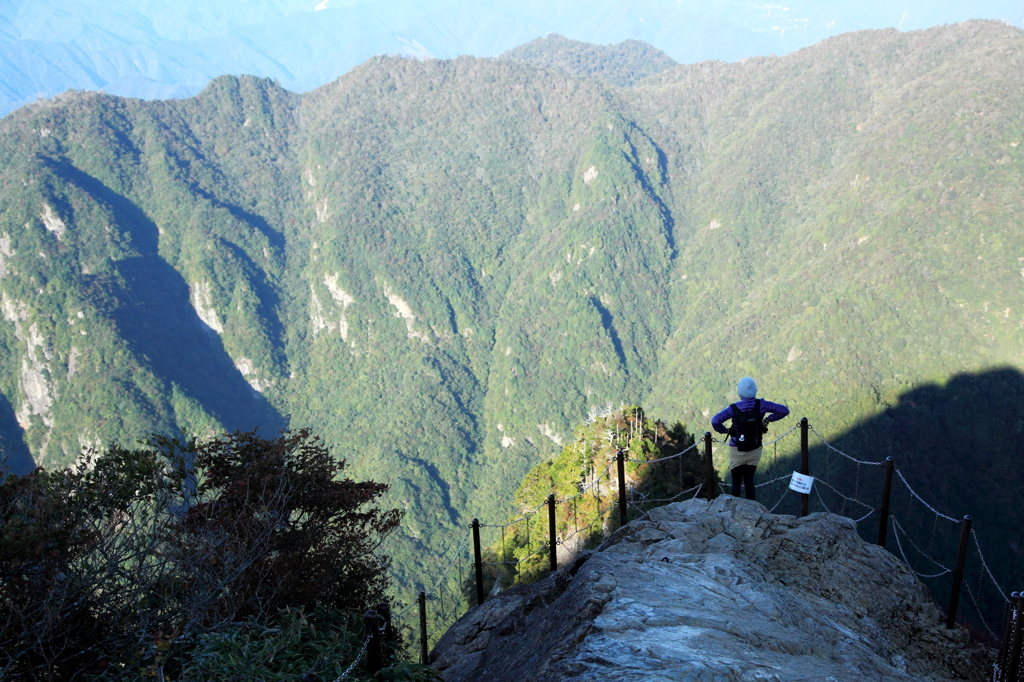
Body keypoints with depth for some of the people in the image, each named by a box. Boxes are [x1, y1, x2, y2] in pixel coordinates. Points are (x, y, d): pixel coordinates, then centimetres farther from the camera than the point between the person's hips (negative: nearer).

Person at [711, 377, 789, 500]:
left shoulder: (734, 408, -19)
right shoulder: (761, 405, -11)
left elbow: (715, 421, -32)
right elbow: (784, 410, -6)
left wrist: (725, 430, -13)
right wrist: (768, 419, 1)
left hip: (737, 451, -3)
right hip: (755, 450, 3)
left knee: (736, 482, 11)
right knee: (749, 480, 16)